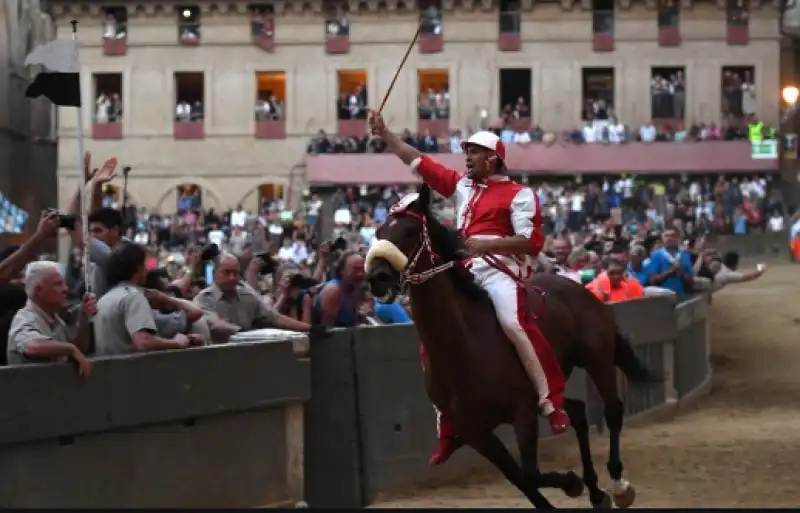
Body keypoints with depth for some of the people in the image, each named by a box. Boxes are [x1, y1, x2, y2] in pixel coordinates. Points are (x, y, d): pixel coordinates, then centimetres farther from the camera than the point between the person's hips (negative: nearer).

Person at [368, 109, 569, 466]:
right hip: (464, 273, 7)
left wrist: (486, 244, -18)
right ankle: (447, 426, 10)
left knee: (513, 324, -31)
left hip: (501, 269, -7)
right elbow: (417, 161, 22)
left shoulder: (518, 194, 3)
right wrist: (384, 134, 16)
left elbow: (531, 241, -7)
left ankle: (552, 403, -30)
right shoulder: (462, 185, 21)